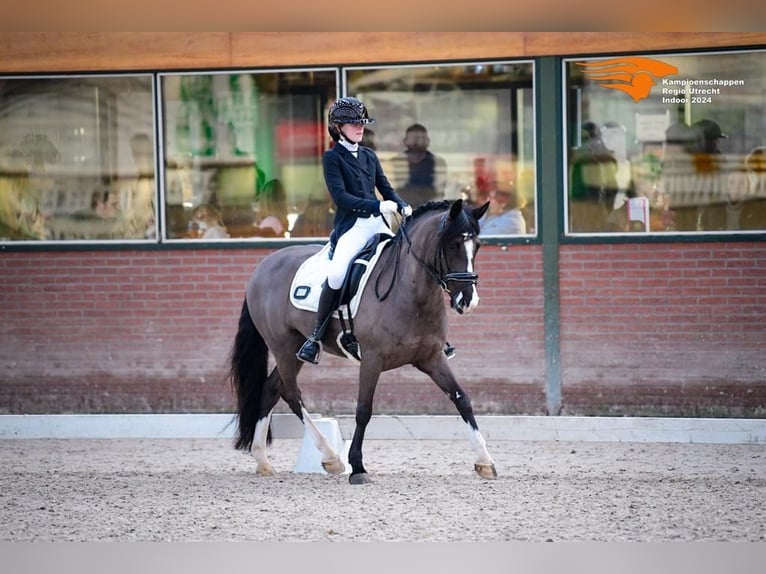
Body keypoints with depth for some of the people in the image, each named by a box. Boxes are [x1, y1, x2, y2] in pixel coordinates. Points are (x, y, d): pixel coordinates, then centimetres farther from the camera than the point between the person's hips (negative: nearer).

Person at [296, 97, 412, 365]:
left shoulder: (369, 156, 18)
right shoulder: (332, 157, 0)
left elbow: (386, 189, 18)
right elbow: (340, 196, -11)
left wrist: (403, 207, -3)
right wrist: (378, 206, -21)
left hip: (378, 223, 6)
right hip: (351, 225, -6)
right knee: (337, 272, -30)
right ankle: (315, 337, -21)